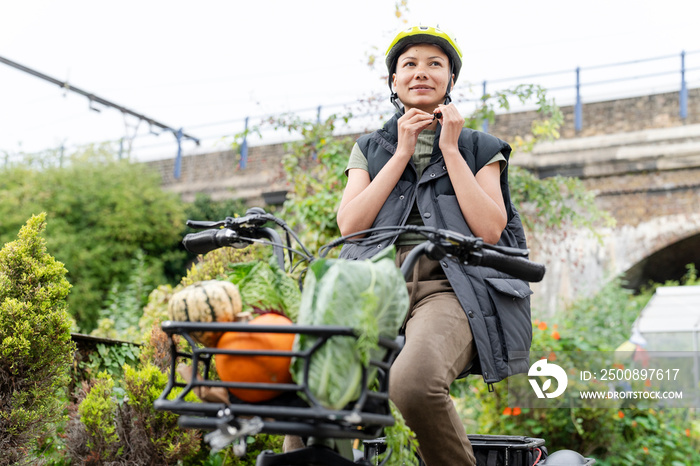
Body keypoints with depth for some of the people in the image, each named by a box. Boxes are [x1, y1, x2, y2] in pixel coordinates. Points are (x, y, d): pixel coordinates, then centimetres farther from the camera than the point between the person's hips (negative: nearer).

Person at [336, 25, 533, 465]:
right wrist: (402, 153, 6)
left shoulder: (480, 148, 20)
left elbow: (490, 230, 3)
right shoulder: (370, 148, 24)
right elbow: (349, 224, 7)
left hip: (448, 289, -2)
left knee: (414, 381, -35)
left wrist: (450, 149, 5)